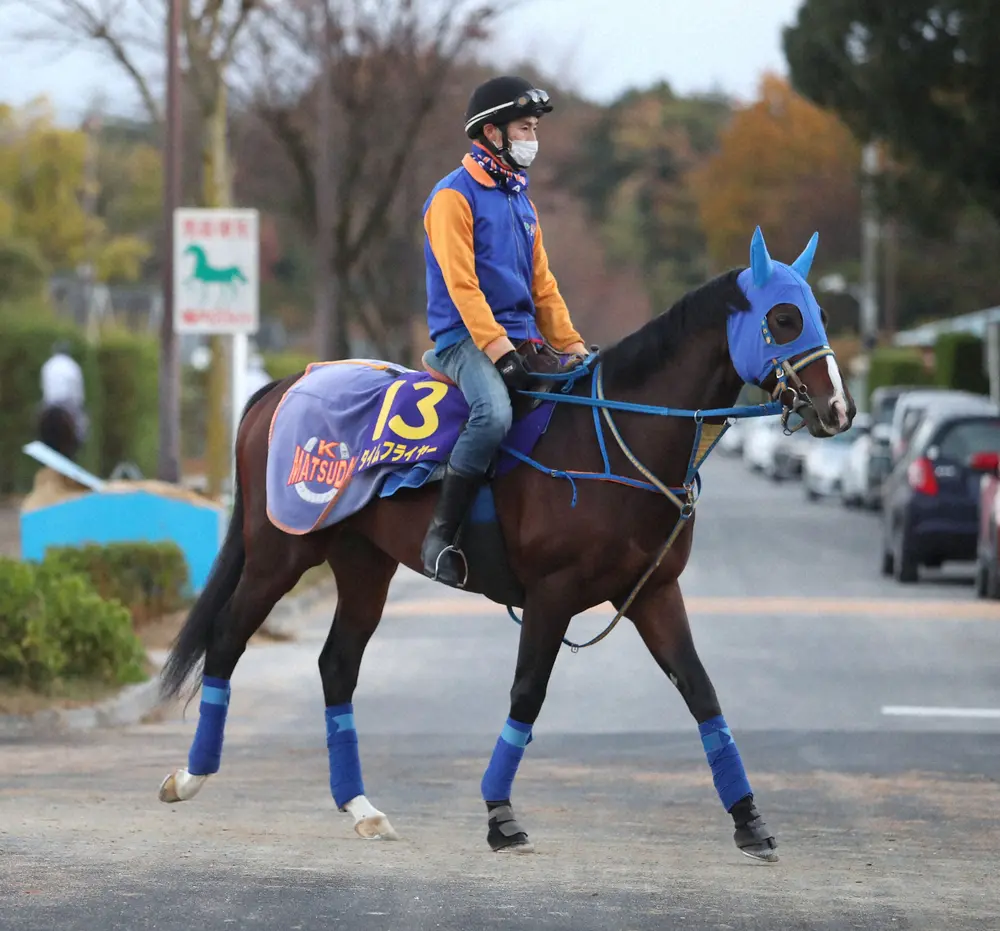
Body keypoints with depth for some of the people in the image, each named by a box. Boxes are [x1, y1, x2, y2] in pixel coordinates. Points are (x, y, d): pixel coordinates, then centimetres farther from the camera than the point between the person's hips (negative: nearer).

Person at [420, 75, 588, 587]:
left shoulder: (521, 200, 20)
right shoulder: (455, 196, -6)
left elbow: (542, 284, 22)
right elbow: (461, 284, -15)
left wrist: (573, 348, 11)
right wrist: (499, 350, -23)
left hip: (521, 338, 8)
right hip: (465, 338, -8)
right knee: (494, 412, -34)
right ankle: (439, 537, -27)